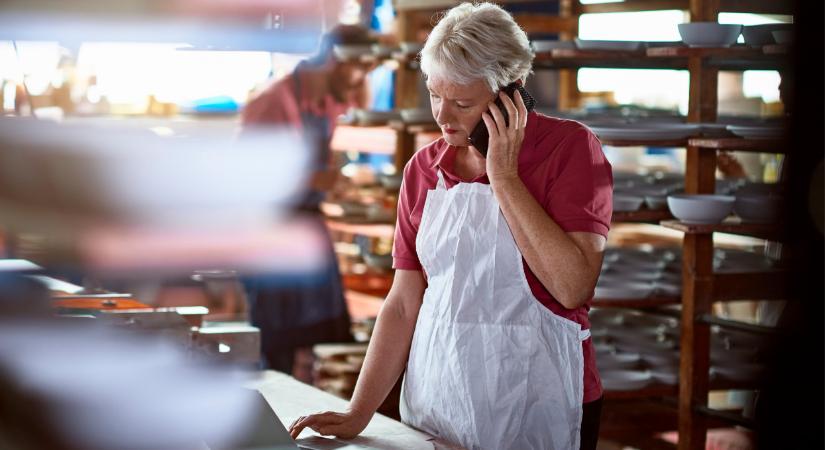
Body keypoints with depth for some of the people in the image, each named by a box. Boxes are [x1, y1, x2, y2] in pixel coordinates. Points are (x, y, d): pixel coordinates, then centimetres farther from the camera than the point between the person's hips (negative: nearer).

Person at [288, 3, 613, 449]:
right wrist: (358, 414, -4)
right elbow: (404, 304, 4)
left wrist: (503, 177, -18)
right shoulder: (423, 168, 4)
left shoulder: (570, 147, -9)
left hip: (535, 411, -4)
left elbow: (573, 287, -21)